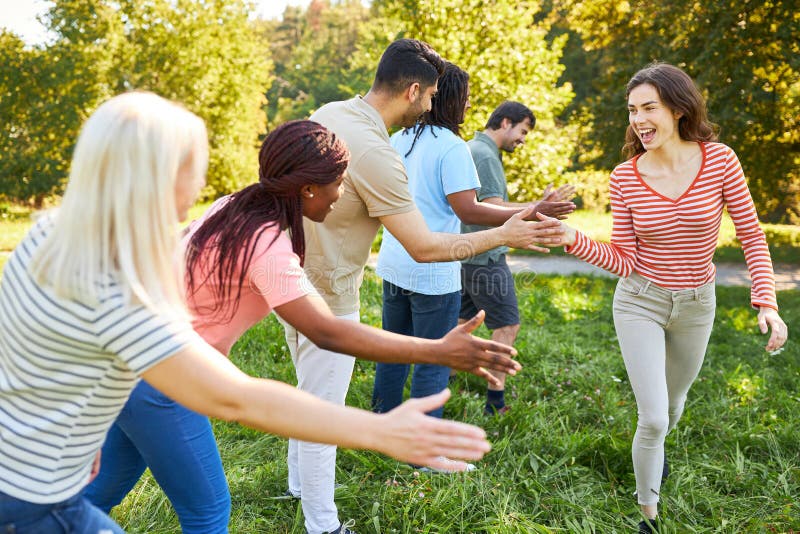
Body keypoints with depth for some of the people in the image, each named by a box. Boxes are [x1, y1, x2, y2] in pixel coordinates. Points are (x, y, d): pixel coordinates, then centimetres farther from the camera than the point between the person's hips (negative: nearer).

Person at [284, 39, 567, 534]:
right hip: (325, 295, -9)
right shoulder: (376, 154, -28)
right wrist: (504, 235, -14)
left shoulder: (328, 113, -1)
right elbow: (425, 247, -22)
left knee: (311, 393, 26)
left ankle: (301, 483, 46)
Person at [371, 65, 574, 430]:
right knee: (433, 365, 5)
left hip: (394, 265, 8)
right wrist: (532, 213, -19)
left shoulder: (398, 140, 8)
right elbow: (467, 210, -20)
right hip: (433, 273, -7)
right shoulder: (451, 147, -15)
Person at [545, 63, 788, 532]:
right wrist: (573, 239, -24)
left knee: (673, 404, 24)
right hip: (640, 303, -2)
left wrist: (766, 303, -15)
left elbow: (752, 236, -6)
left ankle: (654, 447, 61)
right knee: (653, 418, -6)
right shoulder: (625, 177, -13)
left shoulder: (720, 160, -14)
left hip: (697, 304, 2)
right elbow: (624, 262, -10)